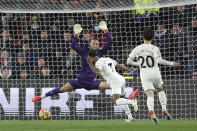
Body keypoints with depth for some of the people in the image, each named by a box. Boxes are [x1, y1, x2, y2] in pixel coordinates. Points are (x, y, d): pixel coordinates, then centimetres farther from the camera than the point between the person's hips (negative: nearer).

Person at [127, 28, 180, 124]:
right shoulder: (154, 48, -5)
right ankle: (164, 110, 14)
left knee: (150, 95, -8)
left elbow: (128, 61, 6)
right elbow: (159, 60, -21)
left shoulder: (137, 49, 5)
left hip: (144, 75, 1)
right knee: (160, 90, 25)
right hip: (155, 73, -1)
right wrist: (172, 64, -11)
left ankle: (151, 112, -35)